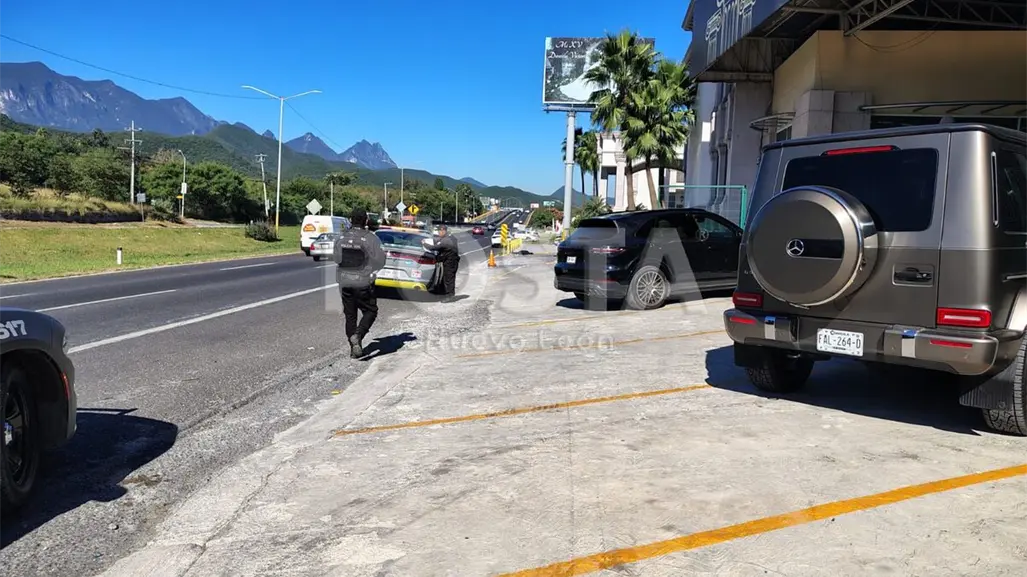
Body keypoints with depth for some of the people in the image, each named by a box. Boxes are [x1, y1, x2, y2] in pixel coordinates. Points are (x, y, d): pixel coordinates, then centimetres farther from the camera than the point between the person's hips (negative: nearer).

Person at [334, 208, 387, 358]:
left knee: (350, 315, 12)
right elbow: (380, 261, -12)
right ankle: (357, 336, -14)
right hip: (363, 282, -4)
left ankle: (354, 348, 15)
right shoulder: (370, 238, -12)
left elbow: (337, 259, 8)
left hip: (345, 282, 5)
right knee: (370, 312, 9)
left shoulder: (341, 237, 2)